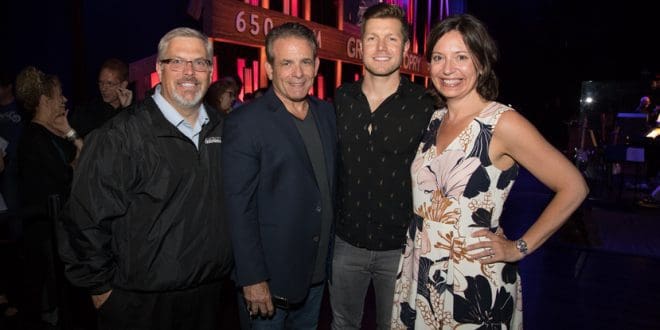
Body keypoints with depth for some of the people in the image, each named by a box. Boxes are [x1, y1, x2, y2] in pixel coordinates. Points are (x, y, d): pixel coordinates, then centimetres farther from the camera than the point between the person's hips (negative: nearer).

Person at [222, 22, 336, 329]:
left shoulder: (326, 113, 4)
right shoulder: (244, 122, -16)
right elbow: (239, 208, -17)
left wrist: (328, 256, 9)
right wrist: (252, 279, -17)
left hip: (317, 270, 6)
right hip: (269, 274, -6)